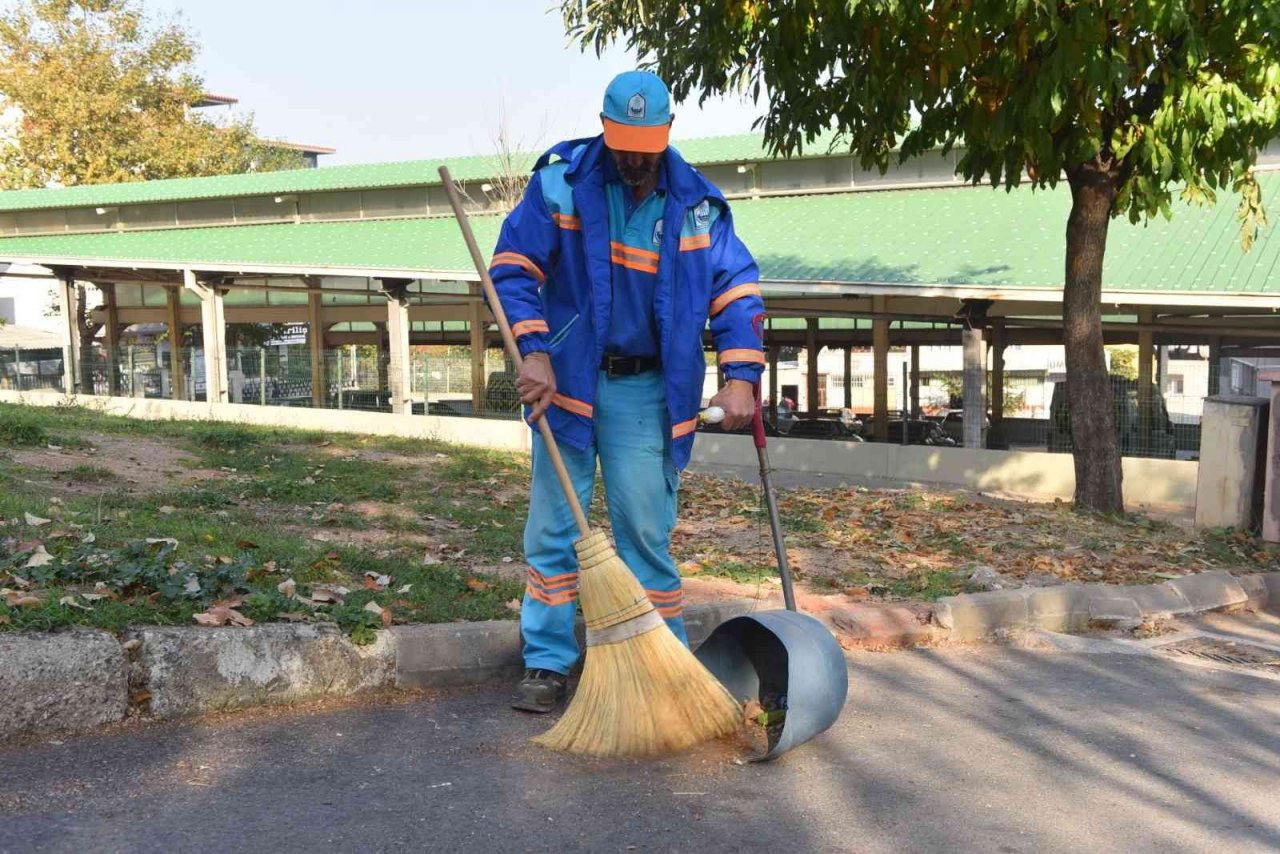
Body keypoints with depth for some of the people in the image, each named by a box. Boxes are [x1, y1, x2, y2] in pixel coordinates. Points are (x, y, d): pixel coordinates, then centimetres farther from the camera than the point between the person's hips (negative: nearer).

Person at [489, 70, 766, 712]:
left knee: (646, 533, 3)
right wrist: (535, 352, -18)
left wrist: (740, 378, -11)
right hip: (567, 380, 0)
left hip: (647, 391, 0)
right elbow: (515, 267, -6)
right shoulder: (560, 181, -3)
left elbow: (736, 291, 2)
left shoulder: (696, 203, 1)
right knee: (553, 528, 3)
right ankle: (547, 665, 13)